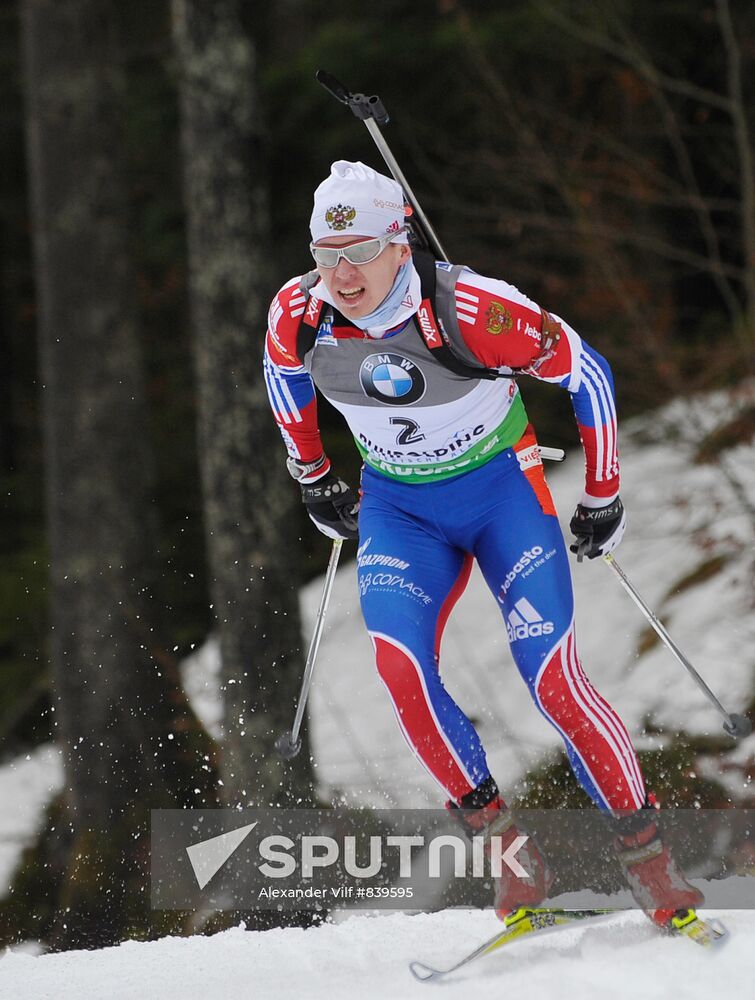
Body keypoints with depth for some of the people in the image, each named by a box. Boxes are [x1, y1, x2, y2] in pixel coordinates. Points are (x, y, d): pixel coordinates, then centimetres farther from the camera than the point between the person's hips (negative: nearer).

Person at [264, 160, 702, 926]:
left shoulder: (470, 311, -28)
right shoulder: (299, 313, -17)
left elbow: (586, 373, -15)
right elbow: (282, 369, 10)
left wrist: (602, 498, -6)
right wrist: (313, 481, 17)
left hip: (501, 489, -3)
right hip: (398, 506, 3)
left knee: (552, 679, -15)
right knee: (397, 663, -23)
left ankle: (646, 855, 2)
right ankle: (504, 844, -10)